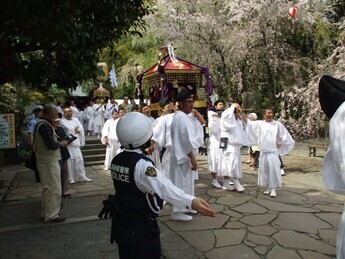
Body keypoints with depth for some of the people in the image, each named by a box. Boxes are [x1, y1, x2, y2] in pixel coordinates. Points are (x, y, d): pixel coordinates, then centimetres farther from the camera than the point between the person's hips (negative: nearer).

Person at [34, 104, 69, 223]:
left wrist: (58, 142, 6)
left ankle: (46, 212, 30)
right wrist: (61, 144, -8)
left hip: (45, 160, 11)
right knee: (54, 189, -2)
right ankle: (51, 215, 6)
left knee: (47, 188, 19)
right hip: (49, 161, -11)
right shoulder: (45, 125, -20)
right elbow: (51, 145, -25)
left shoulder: (40, 123, 12)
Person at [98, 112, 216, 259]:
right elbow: (164, 186, -43)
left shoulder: (116, 160, -2)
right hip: (141, 229, -7)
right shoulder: (141, 164, -27)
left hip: (120, 225, 8)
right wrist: (191, 201, -56)